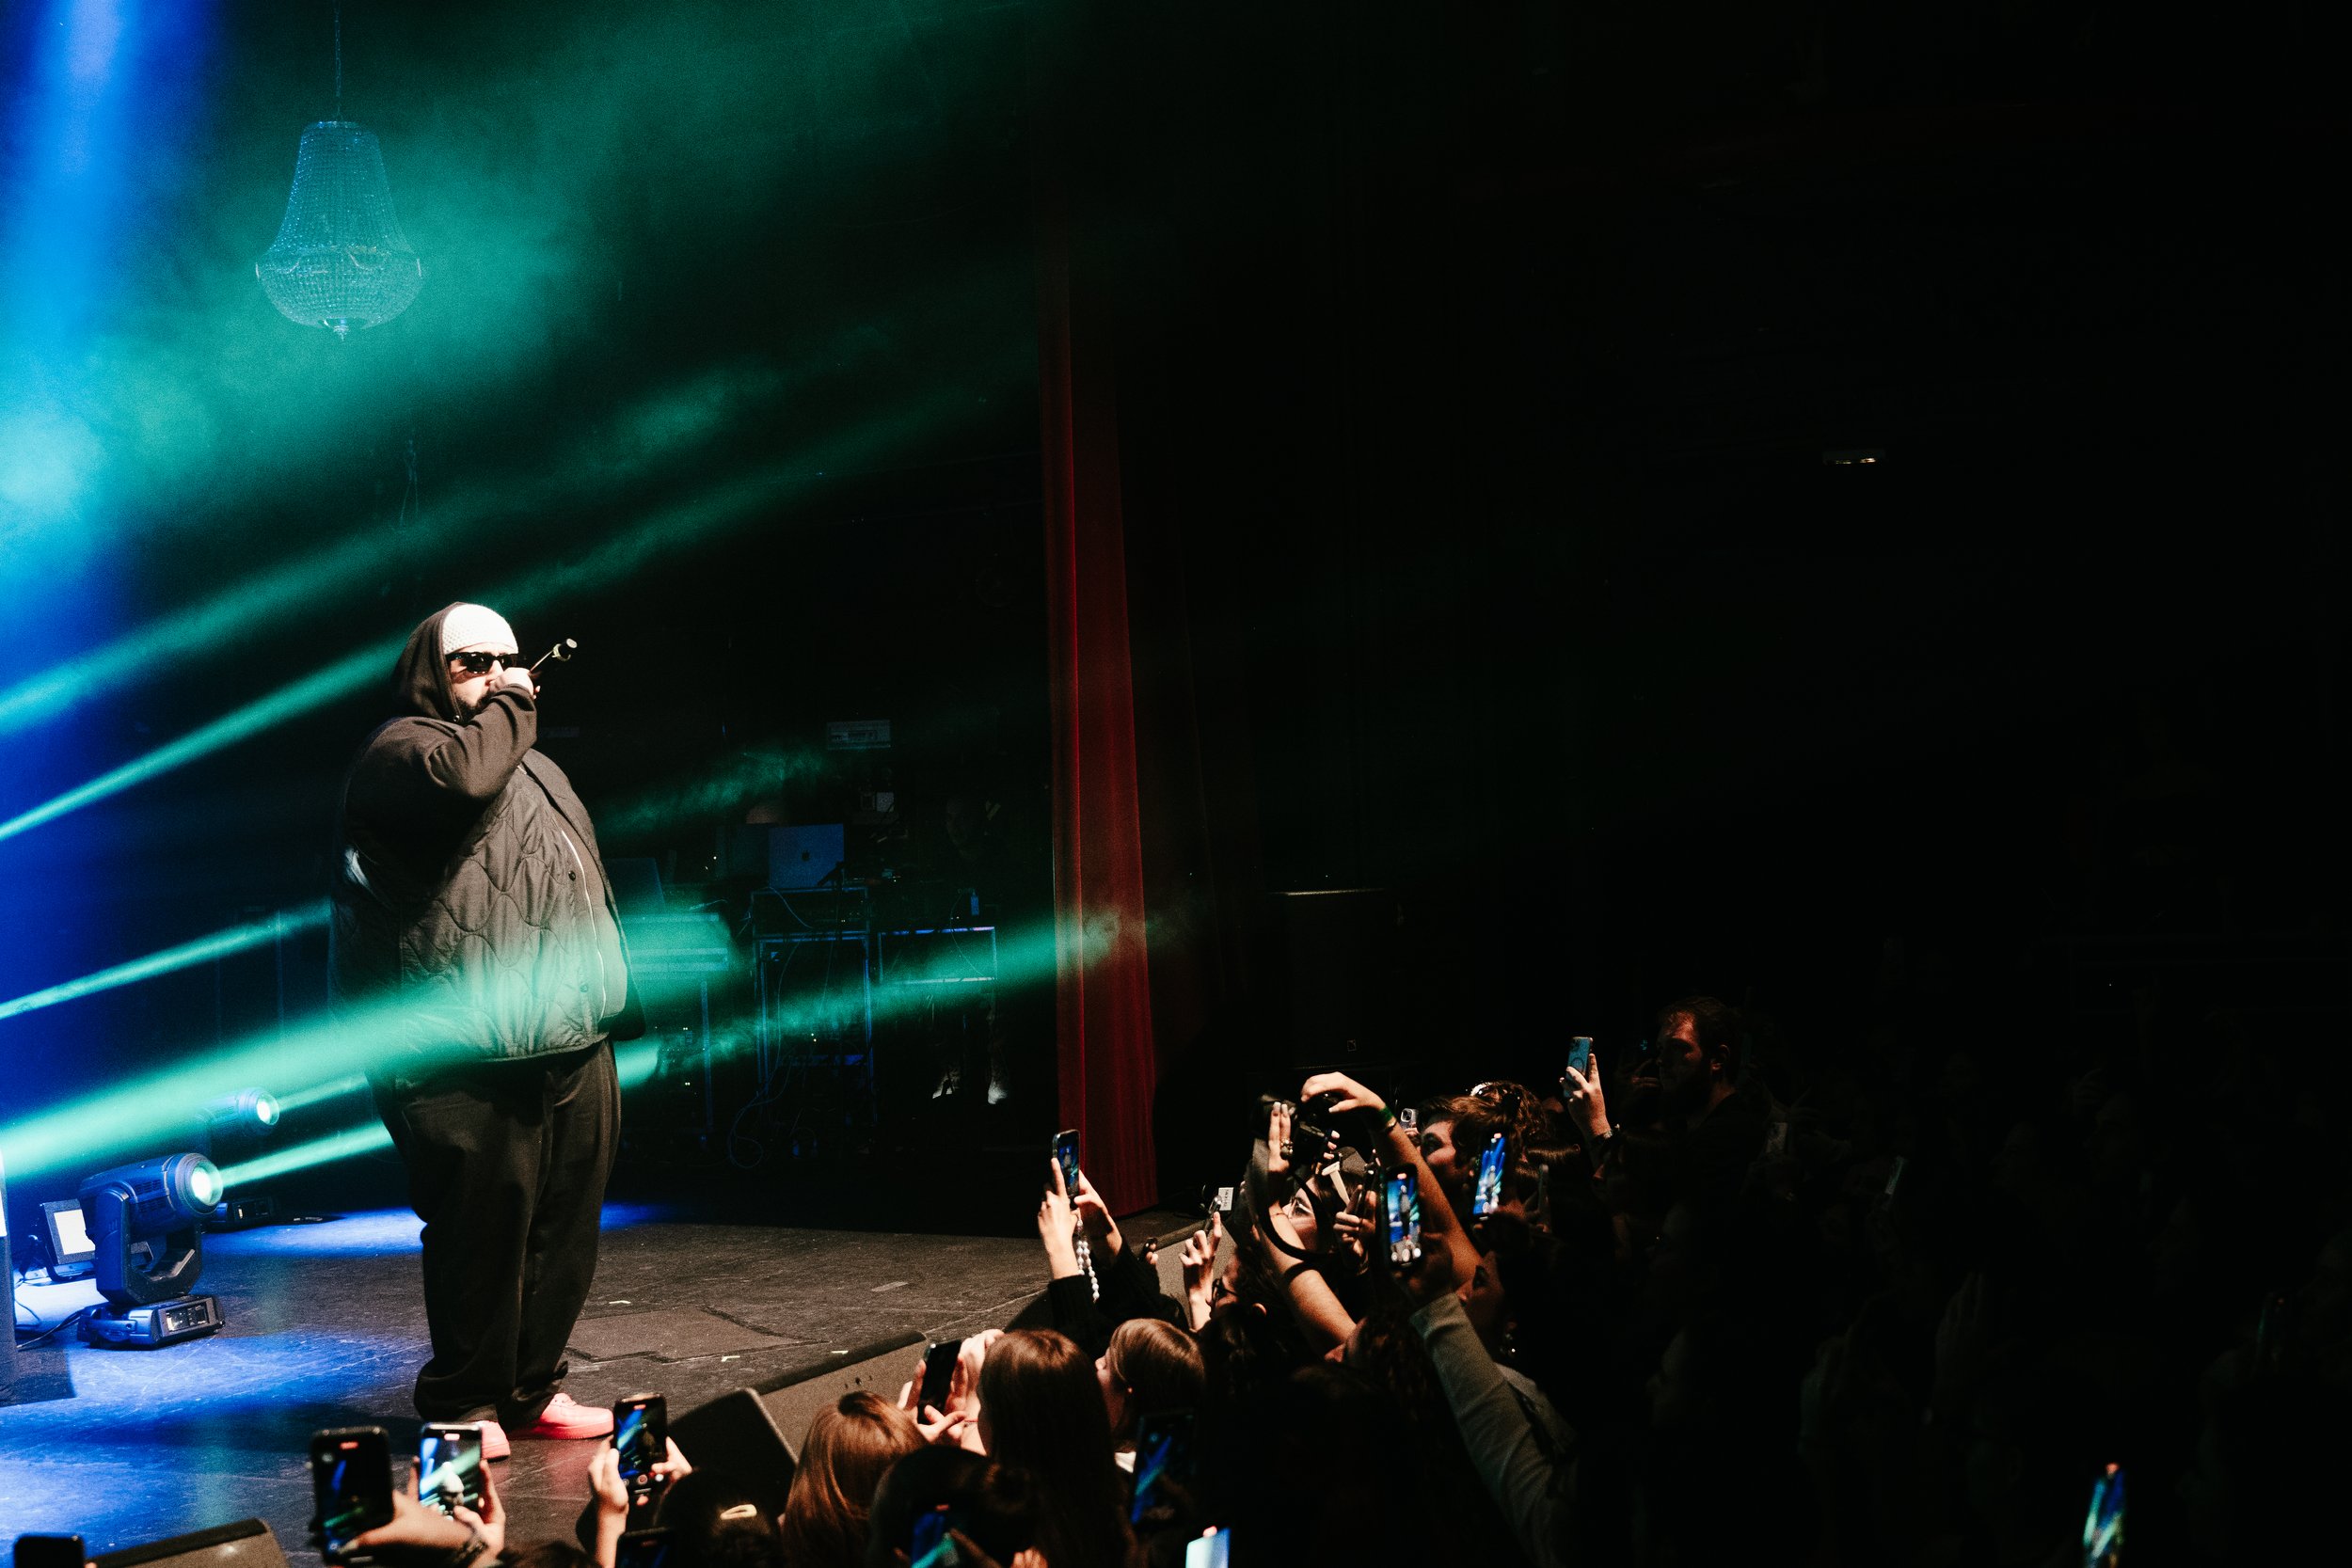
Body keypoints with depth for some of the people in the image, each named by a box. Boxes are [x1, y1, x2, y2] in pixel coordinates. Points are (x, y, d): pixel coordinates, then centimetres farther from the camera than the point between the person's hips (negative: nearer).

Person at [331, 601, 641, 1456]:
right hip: (472, 1053, -8)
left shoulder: (537, 770, 26)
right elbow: (461, 778, -26)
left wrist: (617, 1005, 24)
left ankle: (533, 1388, 20)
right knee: (484, 1220, -8)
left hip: (575, 1042, 8)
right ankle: (465, 1403, 5)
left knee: (565, 1222, 8)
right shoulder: (402, 747, -1)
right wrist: (510, 707, -8)